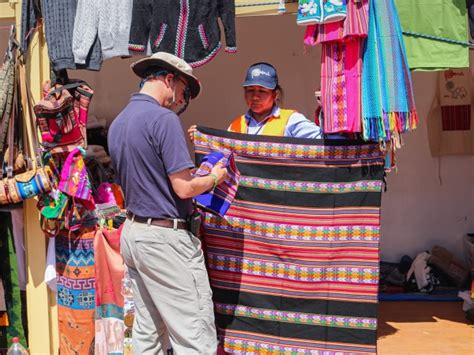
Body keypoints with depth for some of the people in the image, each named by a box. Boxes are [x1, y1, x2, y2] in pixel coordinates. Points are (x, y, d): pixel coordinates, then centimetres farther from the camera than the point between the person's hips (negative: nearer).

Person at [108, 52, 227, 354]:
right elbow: (183, 188, -17)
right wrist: (214, 178, 2)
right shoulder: (164, 119, -14)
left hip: (132, 231, 9)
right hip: (165, 236, -9)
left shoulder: (118, 123, 13)